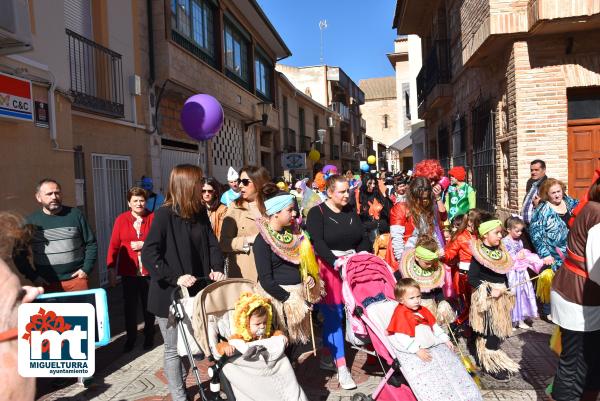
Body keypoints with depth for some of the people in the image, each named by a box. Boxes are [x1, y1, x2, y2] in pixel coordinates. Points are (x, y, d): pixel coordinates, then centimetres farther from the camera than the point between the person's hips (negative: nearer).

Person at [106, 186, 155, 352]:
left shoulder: (154, 218, -2)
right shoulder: (121, 219, 0)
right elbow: (114, 245, -2)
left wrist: (144, 244, -15)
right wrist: (111, 269, -6)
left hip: (149, 270, 0)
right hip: (128, 271, 1)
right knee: (129, 306, 8)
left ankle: (149, 337, 29)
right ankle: (131, 338, 26)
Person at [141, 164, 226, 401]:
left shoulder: (200, 212, 4)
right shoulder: (165, 214, -15)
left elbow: (211, 243, 7)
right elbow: (149, 255, -20)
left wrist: (217, 268, -10)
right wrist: (175, 278, -25)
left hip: (198, 291, 6)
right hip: (171, 293, -6)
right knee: (174, 349, 8)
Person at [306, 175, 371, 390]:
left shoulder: (351, 211, 11)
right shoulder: (316, 213, -6)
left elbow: (363, 238, 9)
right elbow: (317, 242, -17)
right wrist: (336, 261, -28)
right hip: (328, 267, -5)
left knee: (332, 315, 11)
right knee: (334, 315, -2)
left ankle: (327, 356, 26)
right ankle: (341, 367, 5)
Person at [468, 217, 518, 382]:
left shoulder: (500, 251, 5)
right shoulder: (479, 254, -17)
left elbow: (503, 274, 16)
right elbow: (472, 278, -19)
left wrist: (505, 289, 4)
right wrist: (489, 290, -20)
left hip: (500, 297, 7)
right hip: (485, 298, -7)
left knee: (498, 331, 15)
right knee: (489, 332, -2)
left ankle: (494, 359, 31)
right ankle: (489, 364, 11)